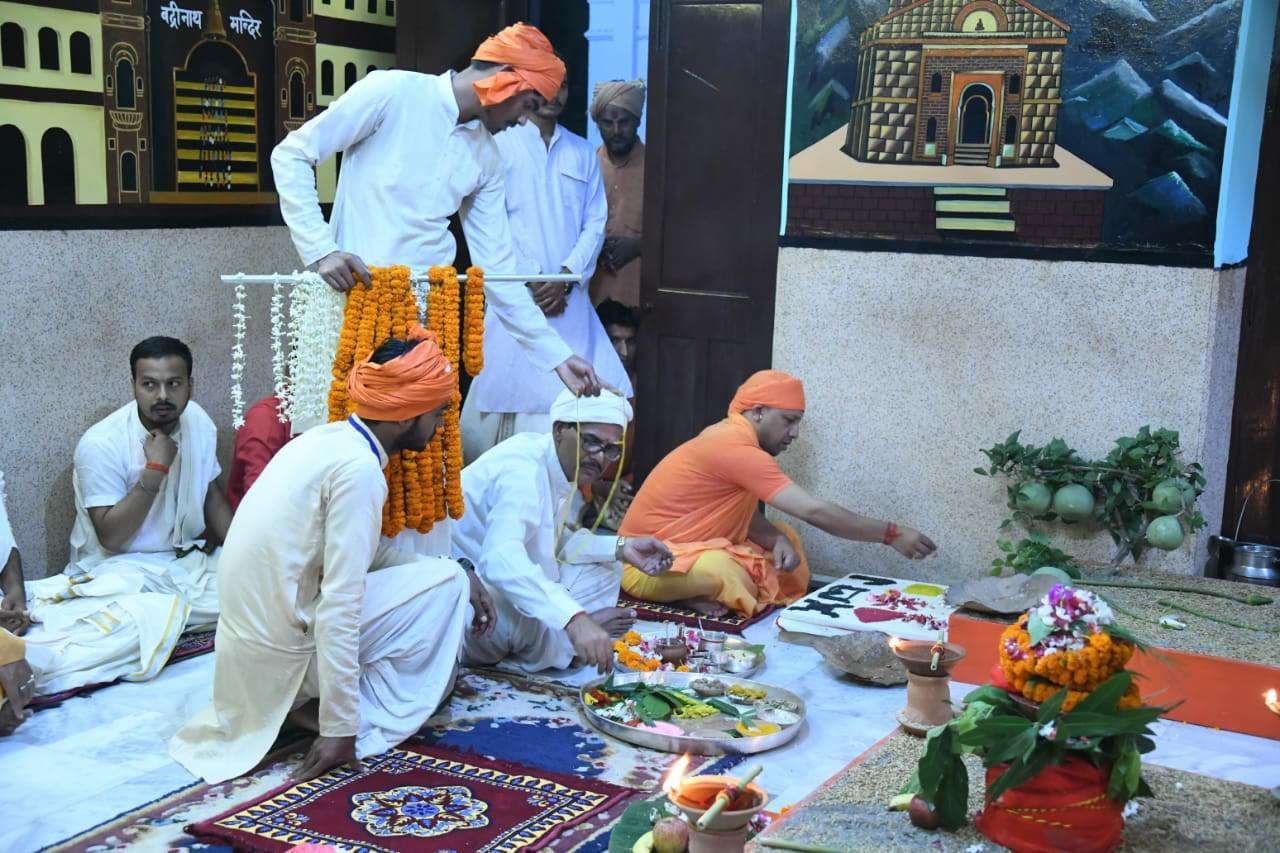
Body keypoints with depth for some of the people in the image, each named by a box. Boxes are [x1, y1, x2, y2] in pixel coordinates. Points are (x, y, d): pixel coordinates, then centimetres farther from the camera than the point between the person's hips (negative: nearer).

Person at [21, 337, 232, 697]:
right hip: (119, 569, -7)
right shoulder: (101, 444, -17)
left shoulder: (198, 422, 1)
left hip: (187, 560, 7)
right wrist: (155, 468, -24)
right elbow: (111, 538, -19)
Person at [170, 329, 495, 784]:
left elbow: (367, 552, 16)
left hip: (251, 635, 9)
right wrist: (340, 730, -20)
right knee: (442, 583, -3)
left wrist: (459, 575, 8)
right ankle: (368, 726, -2)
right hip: (285, 648, -9)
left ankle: (307, 699, 13)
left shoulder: (329, 438, 6)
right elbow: (340, 606, -24)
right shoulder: (359, 468, -22)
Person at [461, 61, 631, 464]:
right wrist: (529, 281, -10)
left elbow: (595, 223, 9)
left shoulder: (582, 152, 15)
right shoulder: (499, 145, 3)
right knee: (507, 389, -4)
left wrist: (566, 277, -7)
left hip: (570, 296, 4)